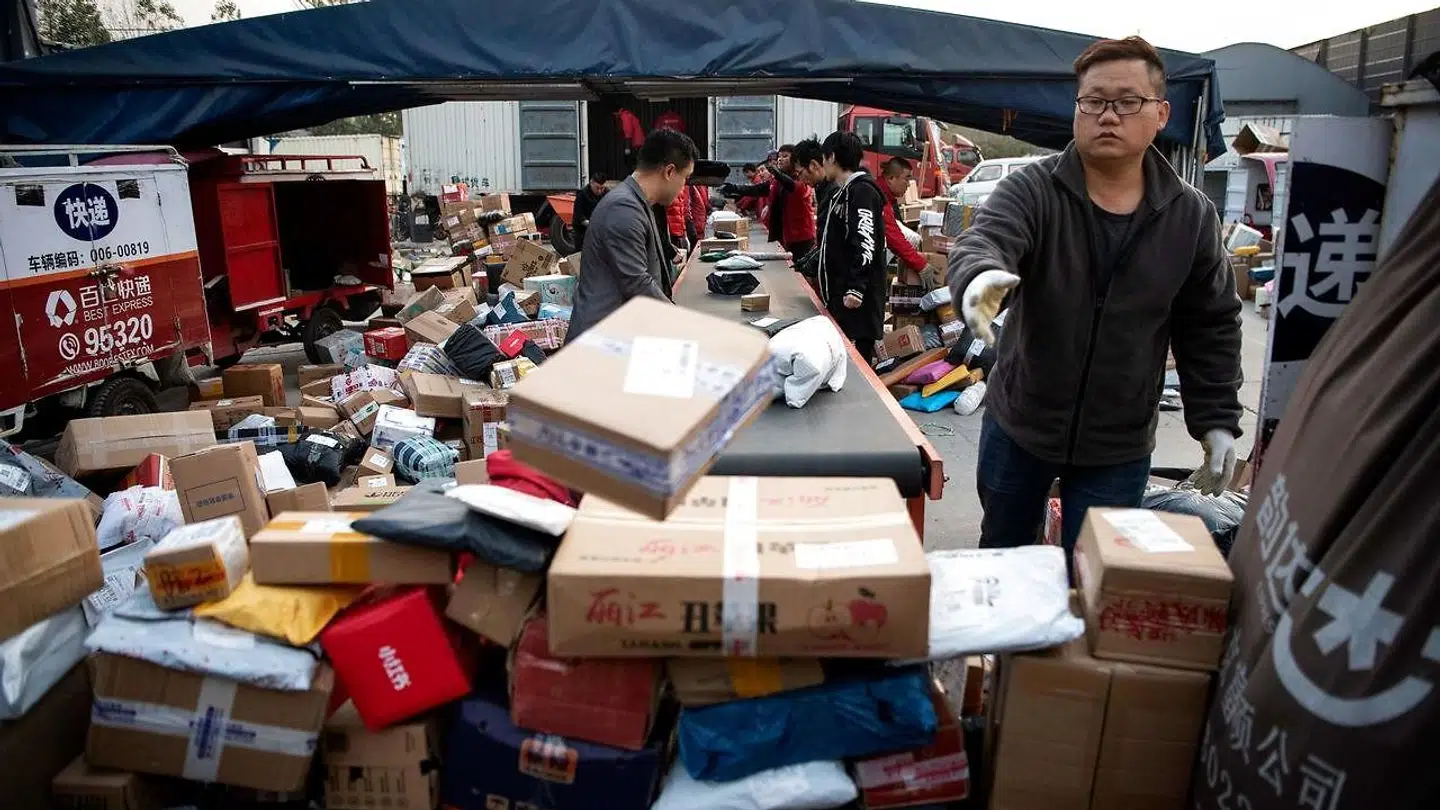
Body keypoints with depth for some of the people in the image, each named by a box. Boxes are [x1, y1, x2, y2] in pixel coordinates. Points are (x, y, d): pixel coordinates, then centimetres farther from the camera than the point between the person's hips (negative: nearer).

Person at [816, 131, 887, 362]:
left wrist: (856, 288, -27)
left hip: (856, 299, -10)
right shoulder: (843, 191, 19)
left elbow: (864, 244, -22)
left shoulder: (862, 191, -12)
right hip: (839, 294, 10)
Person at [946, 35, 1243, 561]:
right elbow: (980, 242, -30)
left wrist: (1217, 421, 2)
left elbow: (1212, 328, 5)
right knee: (1000, 557, 20)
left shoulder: (1192, 216, -4)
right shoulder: (1032, 189, -10)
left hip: (1119, 448, 1)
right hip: (1018, 424, 0)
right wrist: (979, 277, -53)